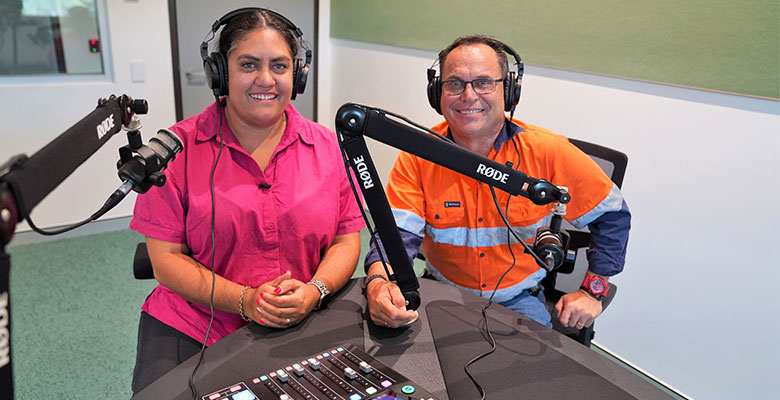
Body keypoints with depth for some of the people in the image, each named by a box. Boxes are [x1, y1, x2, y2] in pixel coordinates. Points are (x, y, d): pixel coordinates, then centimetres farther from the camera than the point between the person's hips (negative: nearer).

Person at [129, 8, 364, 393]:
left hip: (300, 330, 2)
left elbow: (346, 239, 5)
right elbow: (167, 259, -4)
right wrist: (244, 301, -16)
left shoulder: (327, 146, 3)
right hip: (190, 329, -1)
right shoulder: (177, 148, -4)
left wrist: (315, 291, -15)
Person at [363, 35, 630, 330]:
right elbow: (398, 232, -17)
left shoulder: (547, 151, -13)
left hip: (518, 299, 0)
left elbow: (612, 215, -2)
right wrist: (377, 283, -38)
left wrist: (592, 290, -6)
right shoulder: (418, 157, -11)